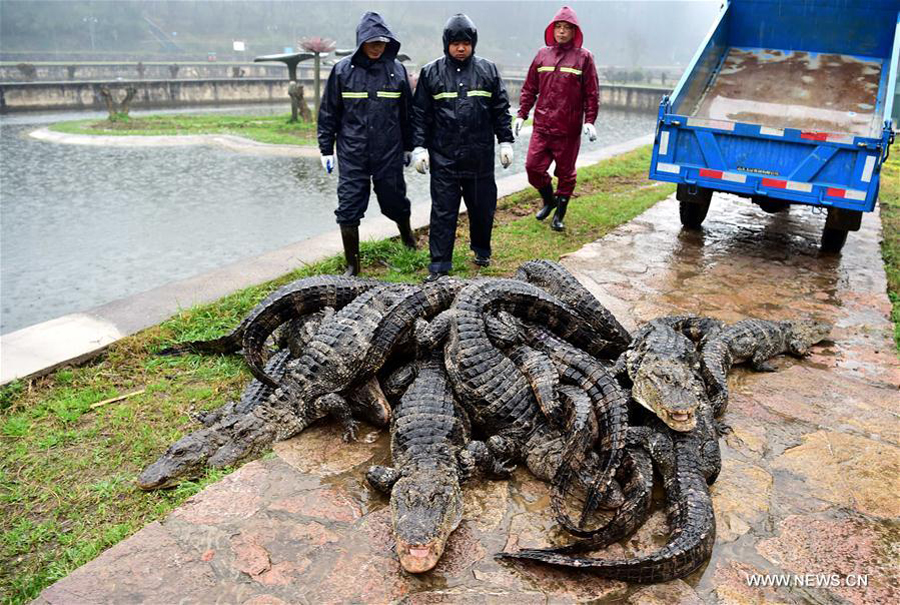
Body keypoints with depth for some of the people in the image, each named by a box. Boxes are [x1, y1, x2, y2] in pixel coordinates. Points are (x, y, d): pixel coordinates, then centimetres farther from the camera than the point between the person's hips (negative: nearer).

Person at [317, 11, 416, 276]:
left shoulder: (397, 69, 2)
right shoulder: (342, 70, -1)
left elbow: (407, 111, 11)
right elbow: (328, 113, 3)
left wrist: (408, 147, 14)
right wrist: (326, 150, 2)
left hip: (389, 154, 1)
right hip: (352, 155, 0)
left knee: (395, 202, 11)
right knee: (349, 208, 0)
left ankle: (406, 233, 45)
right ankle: (352, 266, 12)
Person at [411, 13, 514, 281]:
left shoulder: (488, 70, 6)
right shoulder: (431, 72, 3)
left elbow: (501, 109, 10)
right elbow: (420, 114, 4)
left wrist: (506, 142, 6)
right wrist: (419, 147, -2)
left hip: (480, 156, 2)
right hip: (443, 158, -1)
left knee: (483, 207, 12)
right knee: (443, 211, 1)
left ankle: (482, 250, 35)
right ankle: (440, 263, 9)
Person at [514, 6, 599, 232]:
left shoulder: (583, 57, 0)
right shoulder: (542, 55, 9)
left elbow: (592, 93, -1)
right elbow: (529, 88, 14)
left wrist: (589, 121, -9)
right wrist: (521, 115, 7)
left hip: (569, 130, -3)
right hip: (542, 126, 3)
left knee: (565, 173, 5)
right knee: (533, 166, -1)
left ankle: (559, 215, 21)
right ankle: (549, 201, 26)